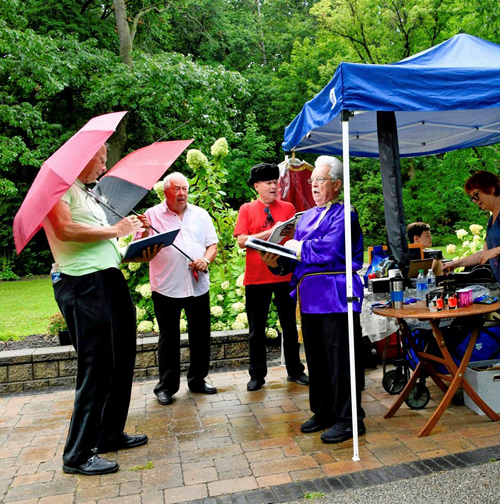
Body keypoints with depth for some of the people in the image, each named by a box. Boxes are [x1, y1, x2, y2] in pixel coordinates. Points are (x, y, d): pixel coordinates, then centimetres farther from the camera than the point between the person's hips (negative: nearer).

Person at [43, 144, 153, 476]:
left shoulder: (89, 195, 24)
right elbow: (65, 229, -20)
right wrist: (114, 230, -10)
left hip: (111, 280, 9)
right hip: (84, 285, -9)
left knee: (122, 363, 13)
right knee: (96, 370, -6)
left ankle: (110, 435, 28)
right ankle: (78, 455, 9)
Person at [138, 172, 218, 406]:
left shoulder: (201, 215, 10)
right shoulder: (152, 215, 1)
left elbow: (212, 245, 9)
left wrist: (206, 259, -11)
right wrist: (145, 233, -22)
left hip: (198, 287, 3)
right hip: (166, 288, -3)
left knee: (201, 336, 11)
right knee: (169, 339, 7)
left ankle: (197, 380, 28)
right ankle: (166, 386, 20)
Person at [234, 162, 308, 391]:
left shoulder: (287, 208, 8)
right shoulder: (247, 210, 3)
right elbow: (241, 241, -8)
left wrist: (291, 232, -19)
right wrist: (270, 232, -16)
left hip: (285, 275, 2)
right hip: (256, 277, -1)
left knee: (289, 325, 11)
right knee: (257, 329, 7)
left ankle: (295, 370, 25)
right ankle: (257, 375, 20)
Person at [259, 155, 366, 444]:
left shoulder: (343, 214, -6)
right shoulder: (306, 217, 18)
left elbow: (329, 250, -20)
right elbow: (297, 258, 17)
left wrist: (297, 247, -7)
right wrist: (278, 262, -3)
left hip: (335, 298, -8)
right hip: (310, 298, 8)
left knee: (339, 360, 0)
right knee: (316, 359, 16)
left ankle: (347, 418, 14)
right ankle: (323, 412, 30)